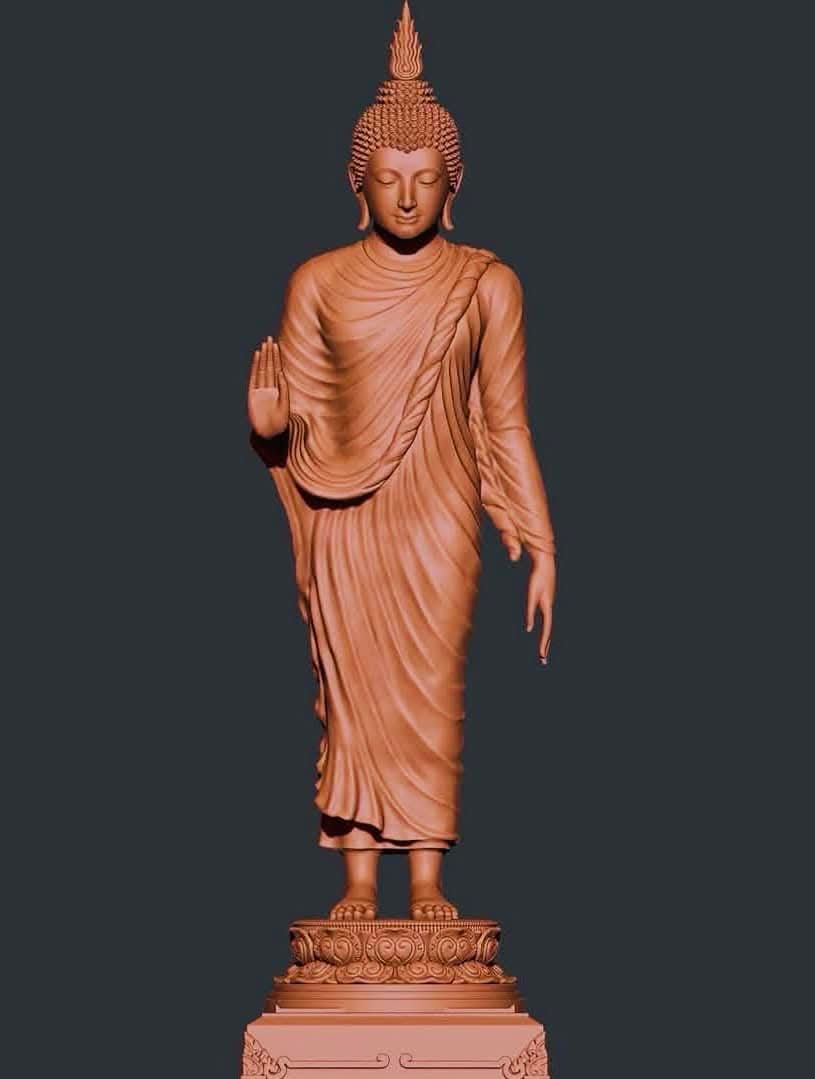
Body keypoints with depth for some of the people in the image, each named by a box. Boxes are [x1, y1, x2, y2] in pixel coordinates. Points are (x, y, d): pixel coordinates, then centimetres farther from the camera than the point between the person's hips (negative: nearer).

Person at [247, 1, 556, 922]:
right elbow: (292, 422, 7)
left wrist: (541, 549, 0)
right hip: (344, 517, 1)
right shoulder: (318, 282, 2)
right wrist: (267, 424, -17)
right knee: (351, 694, 1)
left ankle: (427, 882, 5)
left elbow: (507, 425, 3)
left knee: (432, 693, -2)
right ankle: (358, 880, 8)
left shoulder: (486, 285, 1)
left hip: (439, 517, -1)